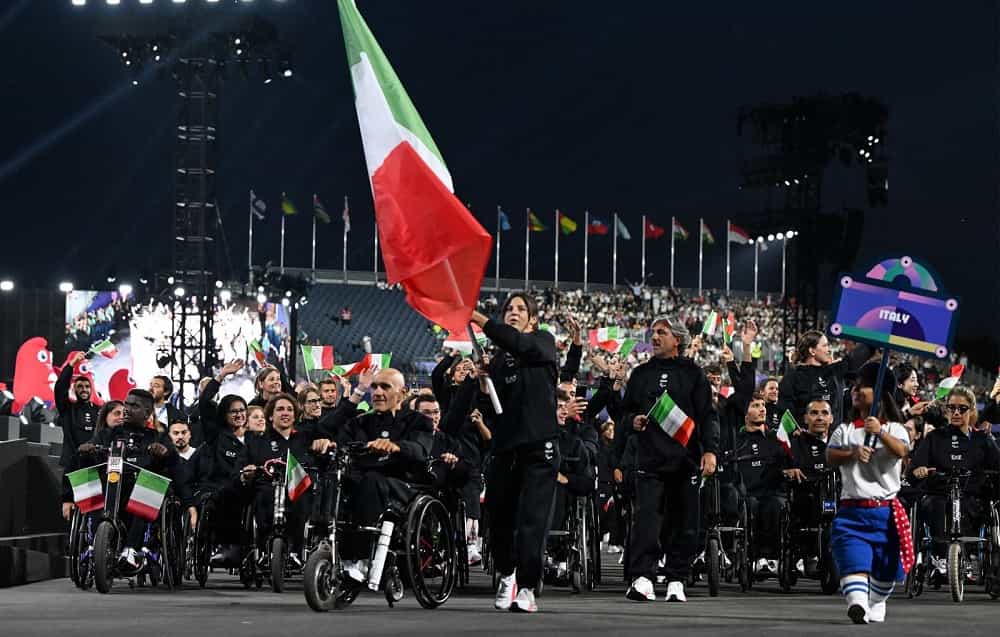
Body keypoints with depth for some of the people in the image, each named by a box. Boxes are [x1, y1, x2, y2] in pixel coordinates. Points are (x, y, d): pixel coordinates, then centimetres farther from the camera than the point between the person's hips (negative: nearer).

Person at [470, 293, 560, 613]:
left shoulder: (543, 342, 7)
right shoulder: (499, 357, 19)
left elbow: (519, 343, -16)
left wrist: (479, 319, -22)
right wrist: (482, 381, -3)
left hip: (539, 445, -5)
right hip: (505, 445, 5)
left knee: (532, 520, -8)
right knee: (499, 516, 5)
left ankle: (526, 588, -7)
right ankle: (507, 574, 27)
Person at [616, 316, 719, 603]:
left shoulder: (692, 373, 8)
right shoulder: (641, 374, 16)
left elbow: (707, 415, 3)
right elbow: (625, 411, 23)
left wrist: (710, 450, -9)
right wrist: (633, 421, -1)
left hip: (685, 459, -1)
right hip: (649, 458, 1)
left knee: (684, 522, 1)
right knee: (646, 515, -13)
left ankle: (677, 581, 9)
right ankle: (642, 577, -19)